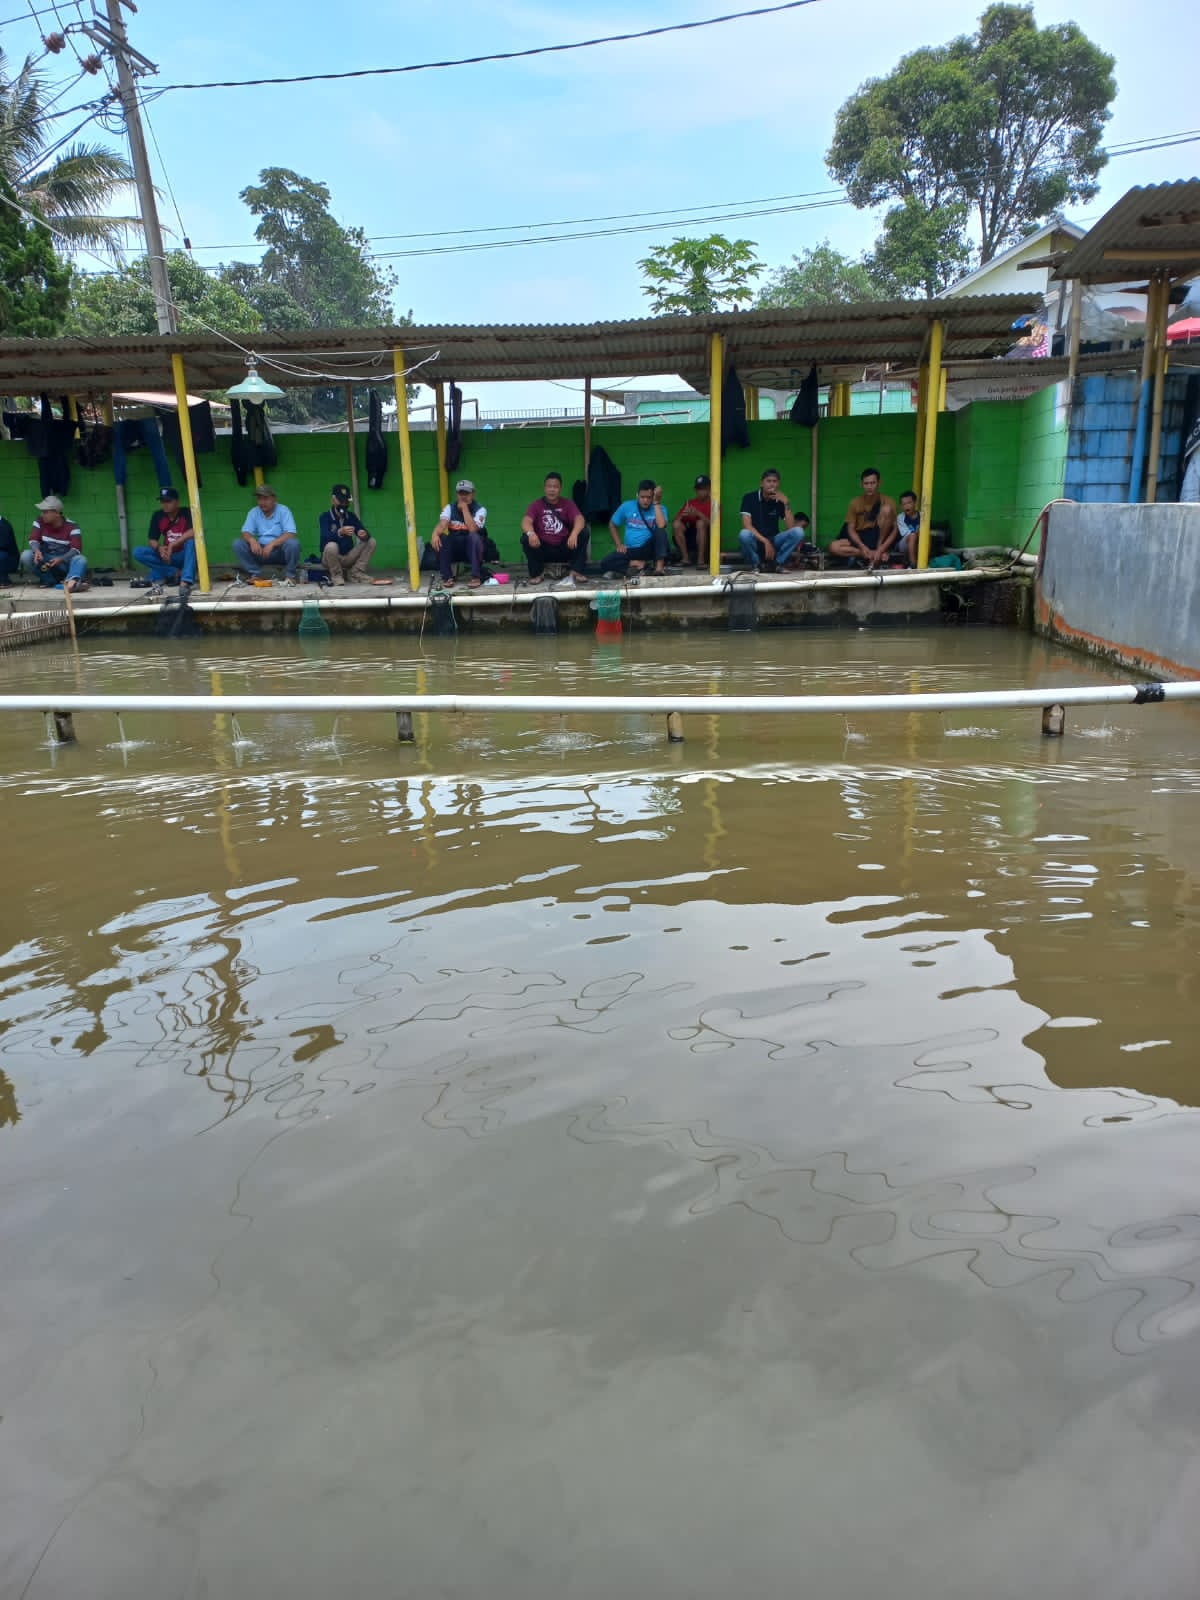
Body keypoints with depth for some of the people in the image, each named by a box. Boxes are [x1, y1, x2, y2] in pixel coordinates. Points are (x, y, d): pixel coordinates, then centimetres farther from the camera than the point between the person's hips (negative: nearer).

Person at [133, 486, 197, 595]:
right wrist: (159, 548, -25)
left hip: (185, 555, -4)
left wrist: (172, 545, -34)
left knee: (191, 540, -36)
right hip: (167, 556, 4)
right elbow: (153, 540, -1)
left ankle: (185, 582, -44)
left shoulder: (187, 513, -14)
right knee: (138, 552, -16)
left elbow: (193, 532, -32)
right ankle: (174, 572, -19)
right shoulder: (157, 516, -1)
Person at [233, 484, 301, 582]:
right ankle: (254, 574, -13)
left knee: (293, 543, -34)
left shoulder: (283, 511, -7)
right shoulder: (254, 512, 5)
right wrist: (252, 540, -27)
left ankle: (289, 575, -14)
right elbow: (245, 533, -1)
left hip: (280, 551, -3)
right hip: (261, 550, 3)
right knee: (237, 544, -16)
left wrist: (272, 543, -32)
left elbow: (291, 534, -19)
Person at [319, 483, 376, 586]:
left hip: (348, 557, 4)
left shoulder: (351, 516, 6)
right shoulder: (325, 516, -8)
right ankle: (336, 575, -12)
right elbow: (325, 537, -25)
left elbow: (363, 532, -4)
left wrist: (364, 535, -30)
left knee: (371, 542, -8)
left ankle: (355, 573, -4)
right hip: (330, 558, -4)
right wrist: (340, 532, -44)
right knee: (331, 546, -37)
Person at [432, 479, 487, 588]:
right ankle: (447, 577, -17)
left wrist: (465, 508, -23)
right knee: (441, 538, -25)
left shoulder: (480, 509, -10)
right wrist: (435, 534, -41)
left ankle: (476, 577, -27)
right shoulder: (449, 508, -1)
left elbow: (472, 529, -26)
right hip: (454, 549, 3)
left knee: (474, 537, -34)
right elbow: (442, 525, -19)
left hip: (473, 549, -3)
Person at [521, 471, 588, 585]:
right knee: (526, 538, -26)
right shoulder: (536, 505, -1)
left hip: (565, 548, 1)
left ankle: (576, 572, -18)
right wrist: (531, 533, -43)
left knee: (584, 533, -20)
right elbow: (526, 521, -18)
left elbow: (579, 519, -18)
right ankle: (536, 574, -11)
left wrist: (574, 533, -41)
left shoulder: (568, 504, 0)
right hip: (543, 549, 0)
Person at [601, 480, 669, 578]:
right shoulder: (627, 506, 1)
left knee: (660, 530, -32)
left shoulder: (660, 508, -4)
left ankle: (659, 568, -36)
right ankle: (639, 564, -20)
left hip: (648, 548, -2)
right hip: (630, 550, 2)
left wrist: (656, 503, -20)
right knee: (605, 564, -24)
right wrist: (619, 544, 0)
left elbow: (661, 526, -26)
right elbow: (612, 525, 14)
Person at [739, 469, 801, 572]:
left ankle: (778, 563, -6)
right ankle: (756, 565, -11)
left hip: (774, 540, 3)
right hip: (755, 541, -2)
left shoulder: (780, 501, 0)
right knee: (744, 534, -37)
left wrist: (786, 504, -18)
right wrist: (765, 541, -26)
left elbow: (791, 528, -9)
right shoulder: (749, 498, -7)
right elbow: (747, 525, -18)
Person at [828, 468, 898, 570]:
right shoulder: (855, 503, -3)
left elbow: (894, 530, -12)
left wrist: (880, 549, -27)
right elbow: (851, 529, -4)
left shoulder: (887, 501, -8)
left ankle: (879, 550, -18)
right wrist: (862, 547, -24)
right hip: (860, 539, 2)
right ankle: (874, 555, -22)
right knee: (833, 547, -26)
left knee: (887, 508, -25)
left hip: (879, 537, -2)